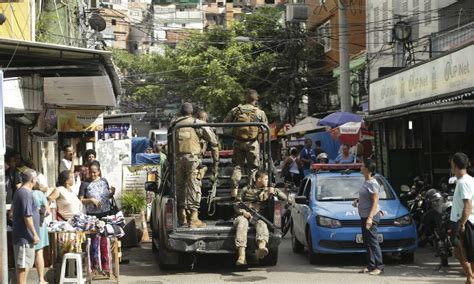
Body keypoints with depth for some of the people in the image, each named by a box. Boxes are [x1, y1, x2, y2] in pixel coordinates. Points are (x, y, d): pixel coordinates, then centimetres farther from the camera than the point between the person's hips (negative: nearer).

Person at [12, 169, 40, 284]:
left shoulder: (20, 192, 14)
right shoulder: (26, 194, -18)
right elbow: (27, 216, -22)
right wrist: (35, 234, -18)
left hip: (23, 236, 10)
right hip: (25, 236, -10)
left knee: (26, 264, 15)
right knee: (23, 265, -6)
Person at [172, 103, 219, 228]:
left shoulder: (174, 124, 16)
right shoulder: (198, 124, 7)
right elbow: (213, 141, 6)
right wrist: (216, 161, 11)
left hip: (177, 158, 3)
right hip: (192, 157, -3)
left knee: (179, 186, 13)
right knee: (194, 187, -2)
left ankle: (181, 217, 18)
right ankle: (193, 218, -7)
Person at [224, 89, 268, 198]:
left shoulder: (236, 110, 1)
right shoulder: (260, 112, -4)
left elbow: (225, 123, 3)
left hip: (238, 141, 2)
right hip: (252, 143, -2)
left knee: (237, 166, 10)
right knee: (252, 167, 8)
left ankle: (234, 189, -1)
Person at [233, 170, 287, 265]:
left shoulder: (267, 190, 24)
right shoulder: (246, 190, 21)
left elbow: (284, 197, 21)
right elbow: (236, 204, 16)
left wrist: (275, 191, 1)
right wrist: (243, 212, -5)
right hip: (243, 215, -1)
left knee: (262, 224, -36)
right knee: (242, 223, -37)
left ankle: (261, 247, -66)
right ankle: (241, 256, -49)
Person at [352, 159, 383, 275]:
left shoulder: (372, 183, -16)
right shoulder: (366, 182, 13)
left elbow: (375, 202, -19)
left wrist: (370, 217, -23)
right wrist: (357, 200, 11)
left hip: (371, 216, -10)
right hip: (364, 216, 10)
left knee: (373, 242, -8)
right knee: (367, 242, 12)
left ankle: (379, 266, -5)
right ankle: (370, 266, 17)